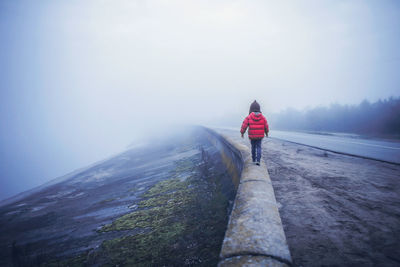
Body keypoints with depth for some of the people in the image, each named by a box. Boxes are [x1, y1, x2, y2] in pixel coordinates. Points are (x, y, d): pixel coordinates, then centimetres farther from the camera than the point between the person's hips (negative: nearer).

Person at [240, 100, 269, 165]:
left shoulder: (249, 117, -11)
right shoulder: (262, 117, -4)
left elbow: (244, 126, -10)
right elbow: (266, 126, 5)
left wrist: (242, 132, 6)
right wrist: (266, 132, 23)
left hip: (252, 136, 0)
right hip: (260, 136, 1)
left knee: (253, 147, 16)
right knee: (258, 147, 6)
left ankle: (254, 159, 29)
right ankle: (258, 160, -8)